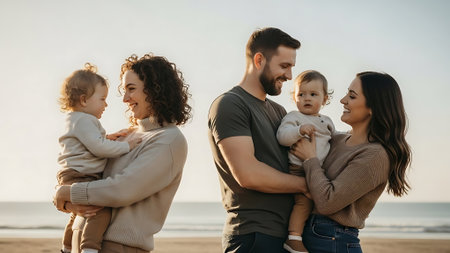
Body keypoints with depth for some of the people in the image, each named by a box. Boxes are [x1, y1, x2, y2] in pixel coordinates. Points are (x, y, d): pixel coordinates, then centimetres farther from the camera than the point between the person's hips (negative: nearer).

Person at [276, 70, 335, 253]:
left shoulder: (326, 121, 20)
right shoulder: (293, 117, 0)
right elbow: (282, 136, -16)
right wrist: (299, 130, -29)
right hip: (298, 169, -7)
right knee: (304, 200, -20)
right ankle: (294, 238, -15)